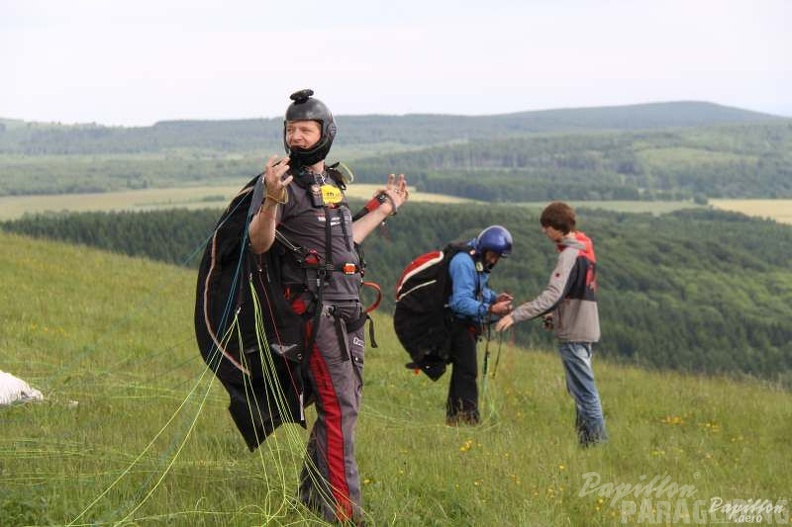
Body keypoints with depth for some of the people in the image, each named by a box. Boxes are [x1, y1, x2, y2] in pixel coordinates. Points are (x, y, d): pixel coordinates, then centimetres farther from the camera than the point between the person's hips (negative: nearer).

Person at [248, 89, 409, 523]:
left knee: (344, 403, 12)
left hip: (348, 308, 8)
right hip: (315, 307, -8)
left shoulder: (331, 181, 16)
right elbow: (259, 243, -19)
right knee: (338, 406, -12)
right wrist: (271, 199, -36)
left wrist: (385, 209, 31)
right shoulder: (285, 181, -8)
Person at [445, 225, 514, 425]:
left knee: (462, 372, 14)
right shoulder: (464, 263, -22)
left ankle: (453, 418, 21)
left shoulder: (481, 263, 9)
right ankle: (468, 418, -14)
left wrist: (495, 297, -4)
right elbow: (461, 302, -29)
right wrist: (491, 309, -35)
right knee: (467, 372, -13)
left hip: (470, 325, 10)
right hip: (459, 324, -10)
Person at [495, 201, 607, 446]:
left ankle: (596, 439, -1)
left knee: (584, 389, -5)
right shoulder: (584, 248, 12)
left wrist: (516, 315, -30)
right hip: (583, 328, 10)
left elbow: (552, 295, -28)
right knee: (579, 387, 15)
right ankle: (586, 438, 19)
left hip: (574, 334, -10)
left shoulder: (570, 254, -18)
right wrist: (556, 315, 16)